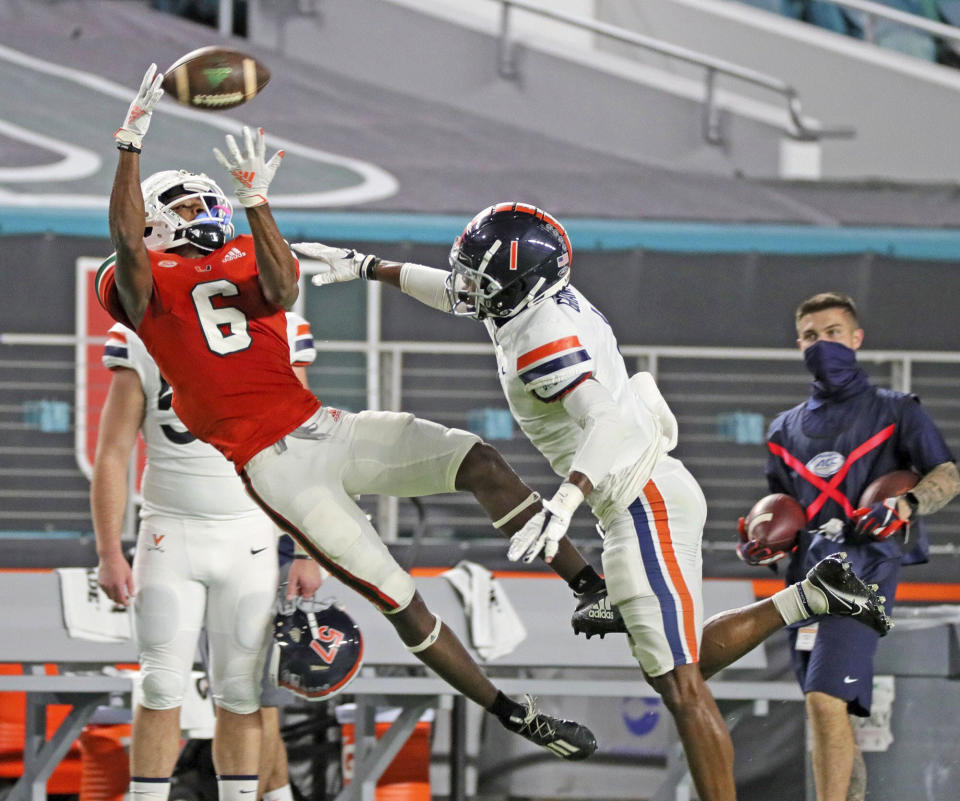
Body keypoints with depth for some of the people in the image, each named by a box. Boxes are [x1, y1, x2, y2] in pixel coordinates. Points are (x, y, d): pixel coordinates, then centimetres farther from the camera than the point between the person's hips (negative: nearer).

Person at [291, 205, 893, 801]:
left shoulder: (544, 339, -19)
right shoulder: (554, 302, 10)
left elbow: (610, 422, -32)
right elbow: (458, 292, 28)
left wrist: (563, 504, -43)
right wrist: (365, 267, 32)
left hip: (647, 502, -10)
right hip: (646, 499, 10)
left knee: (681, 686, -11)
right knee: (687, 661, 19)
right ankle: (815, 594, 18)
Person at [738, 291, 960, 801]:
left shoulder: (894, 411, 10)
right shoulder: (786, 429, 24)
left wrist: (906, 506, -18)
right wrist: (763, 543, 9)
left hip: (865, 568, -6)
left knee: (825, 699, -21)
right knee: (832, 719, 4)